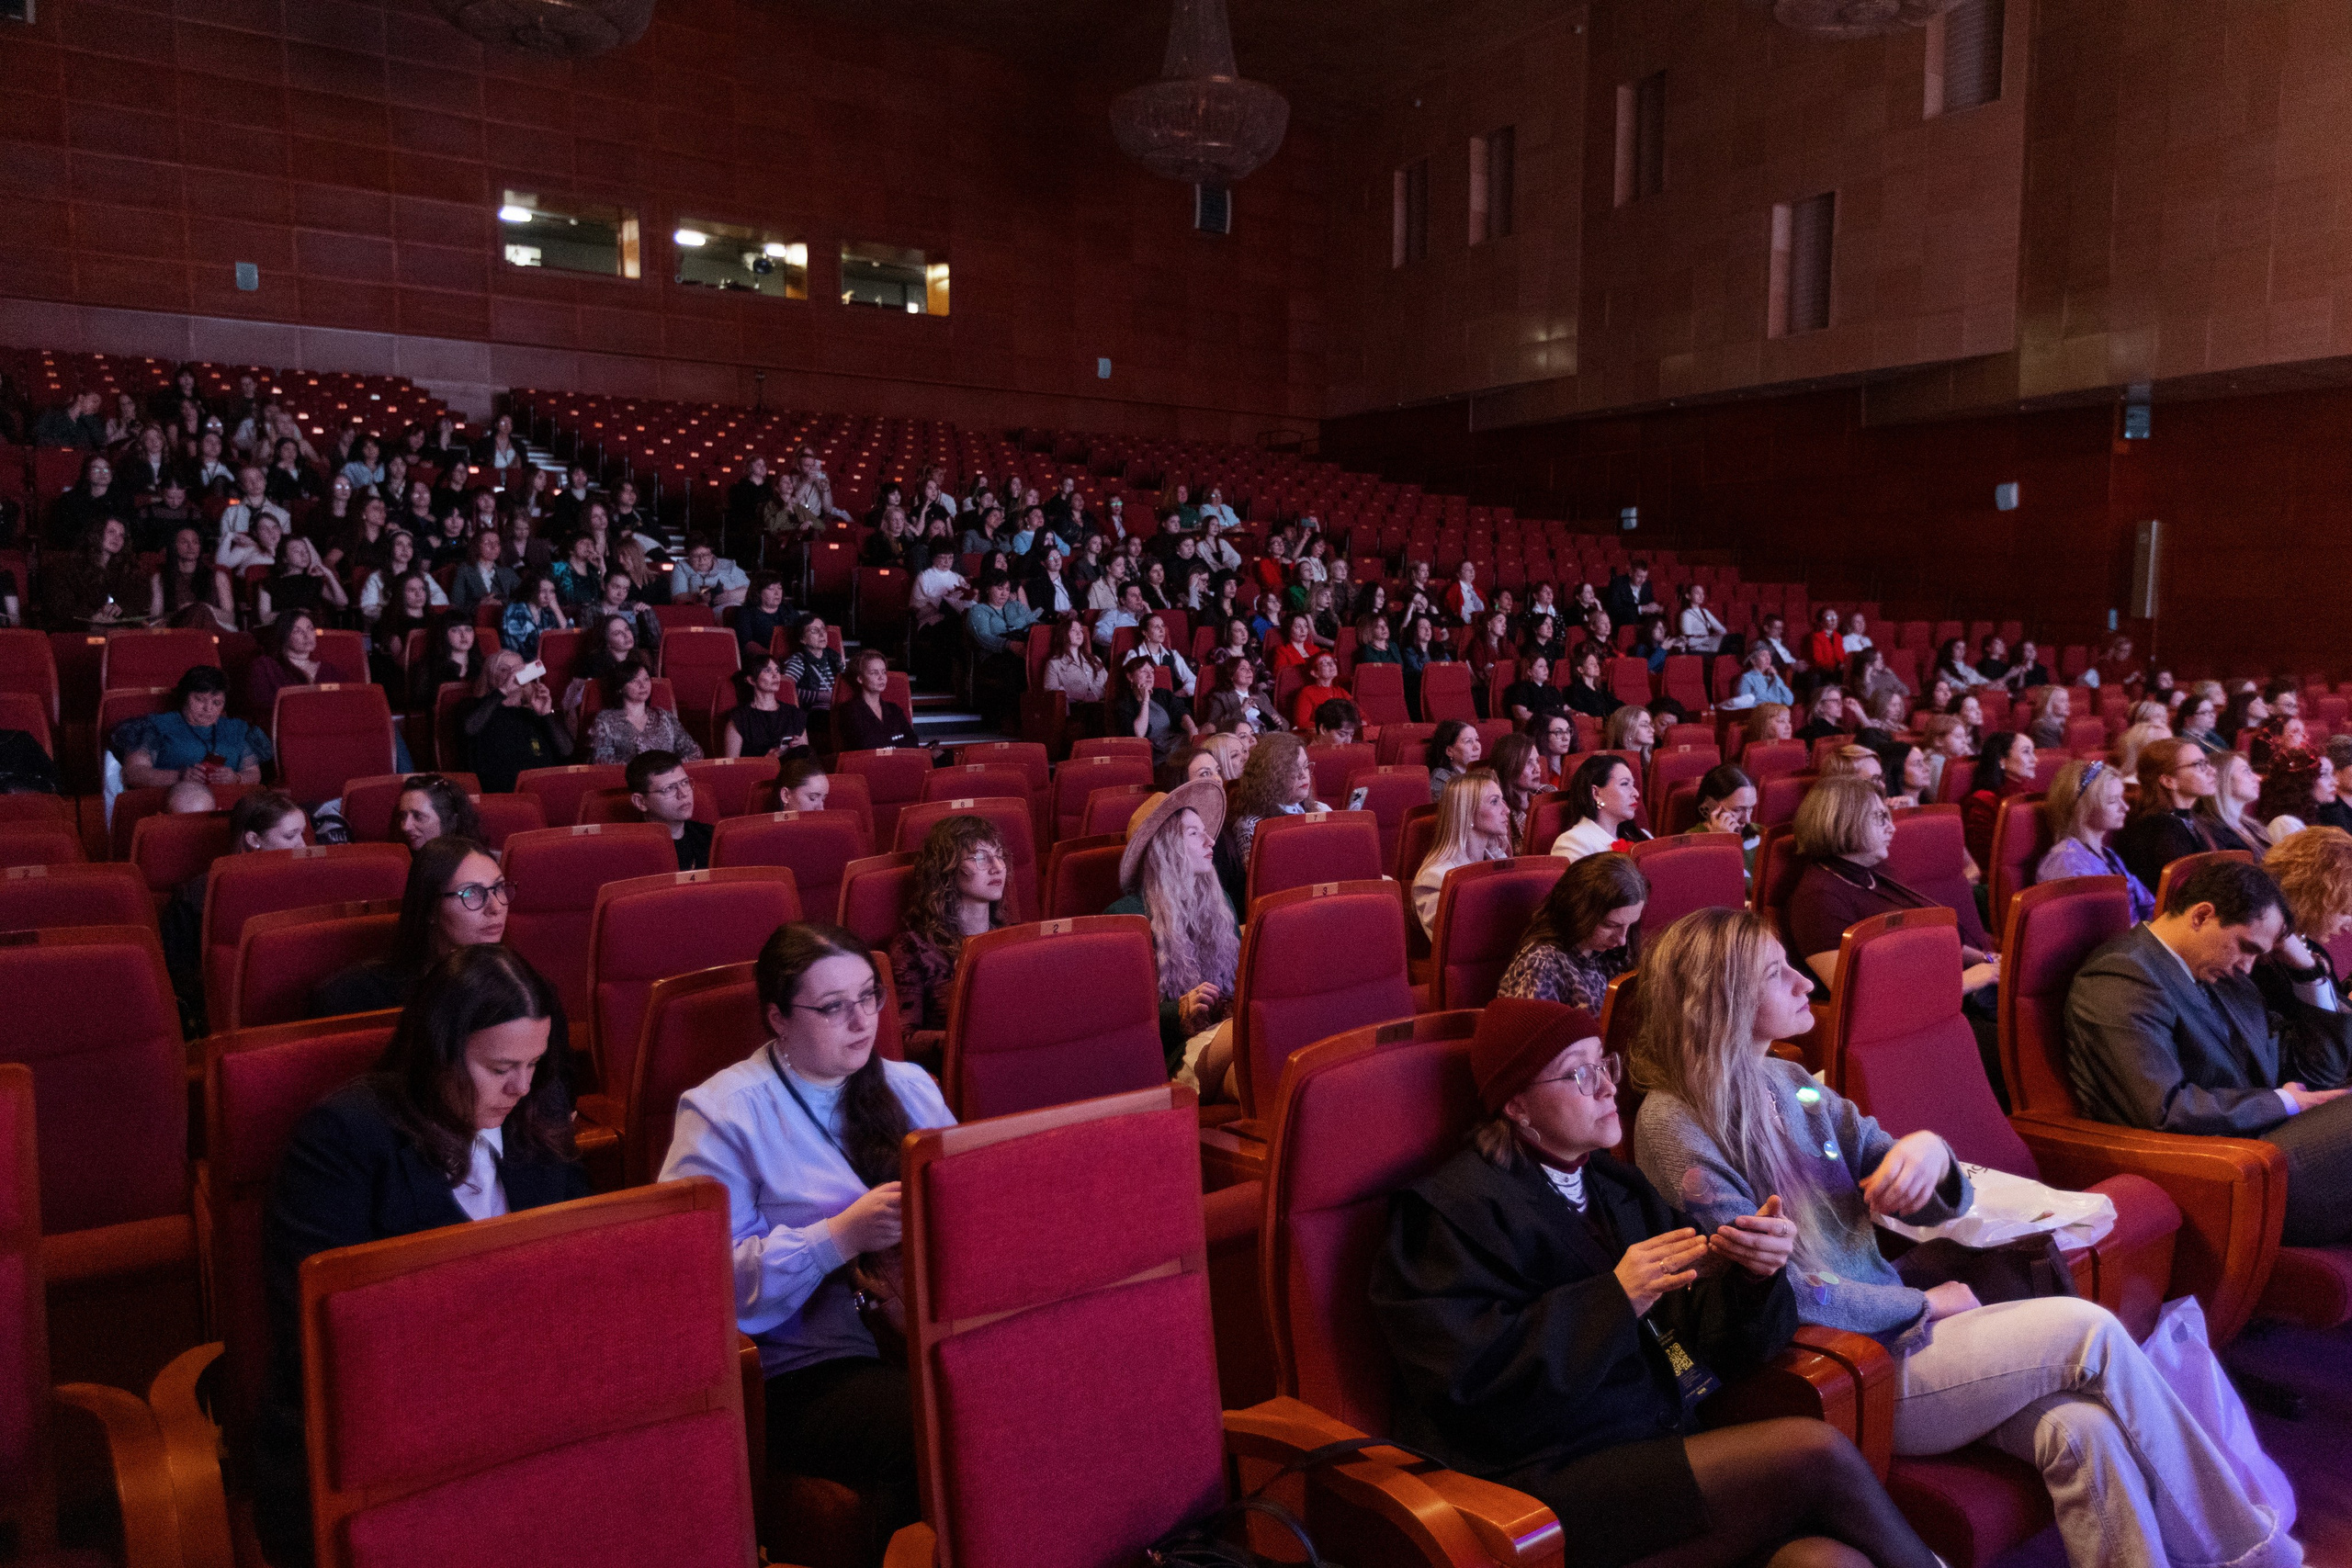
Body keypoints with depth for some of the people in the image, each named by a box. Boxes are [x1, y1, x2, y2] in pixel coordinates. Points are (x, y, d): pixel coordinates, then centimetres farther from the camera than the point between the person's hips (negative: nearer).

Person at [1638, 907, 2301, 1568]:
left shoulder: (1793, 1084, 9)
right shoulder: (1674, 1124, -14)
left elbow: (1929, 1203, 11)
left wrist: (1932, 1155, -12)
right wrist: (1923, 1303, -8)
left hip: (1888, 1326, 7)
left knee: (2079, 1426, -19)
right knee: (2088, 1329, -12)